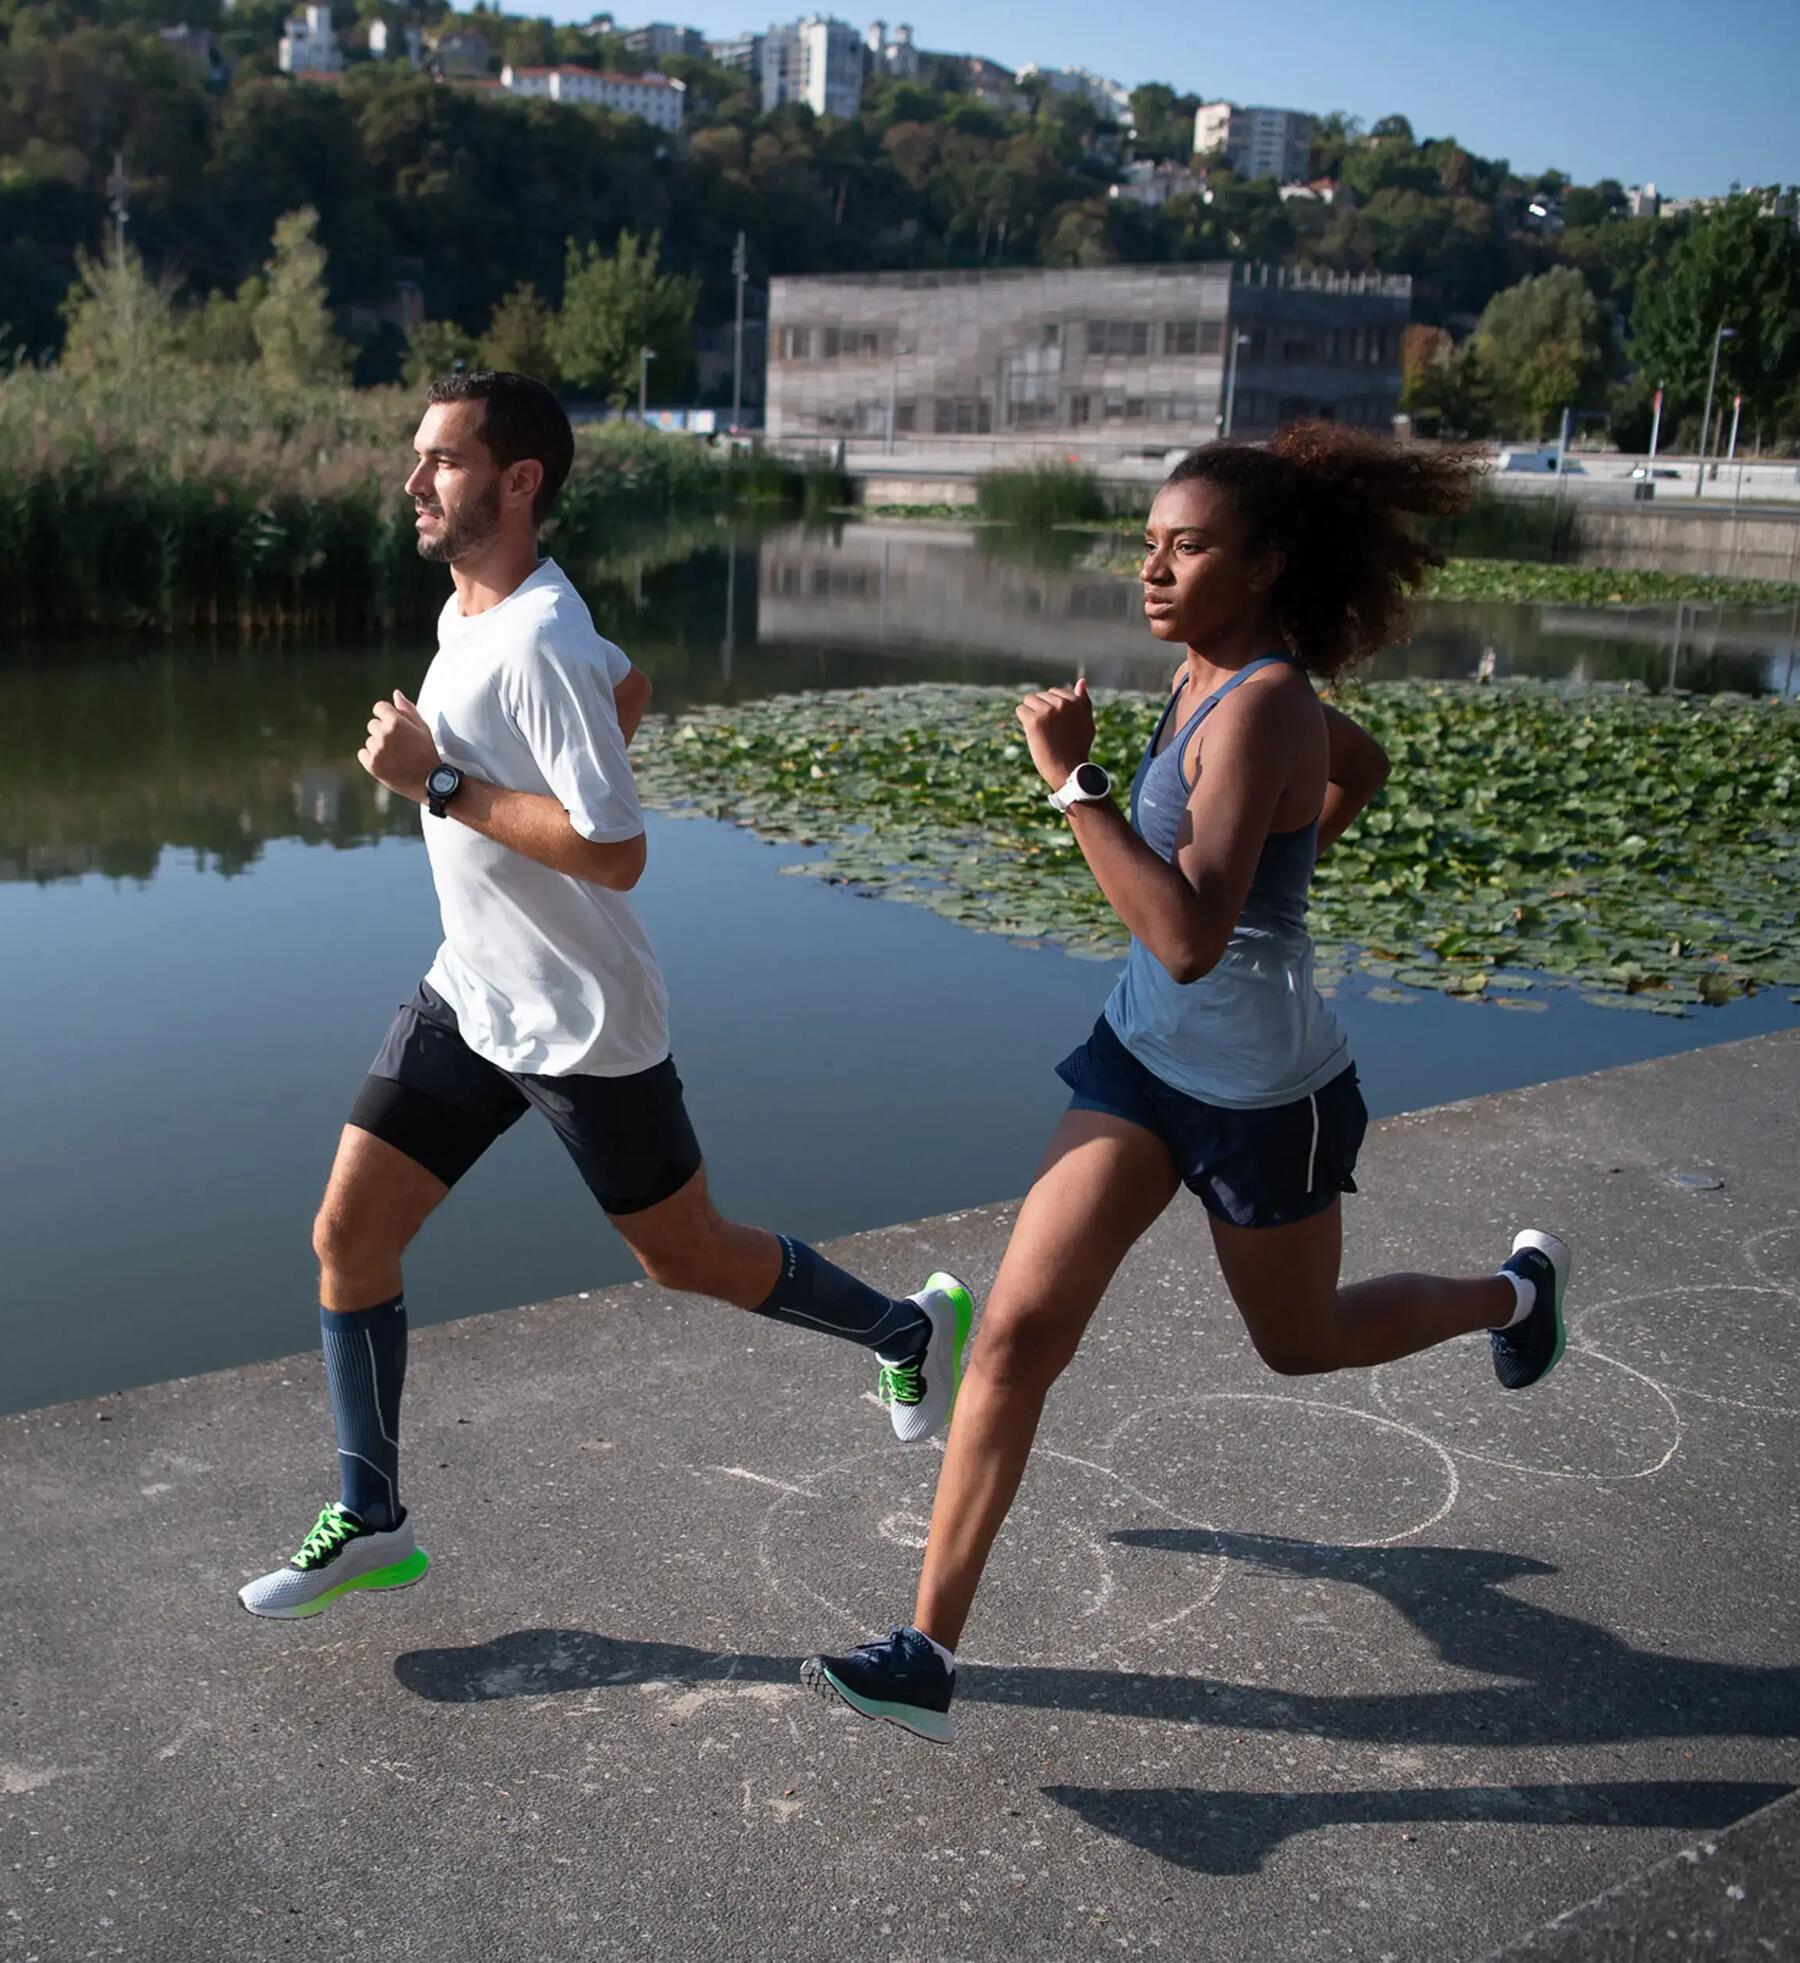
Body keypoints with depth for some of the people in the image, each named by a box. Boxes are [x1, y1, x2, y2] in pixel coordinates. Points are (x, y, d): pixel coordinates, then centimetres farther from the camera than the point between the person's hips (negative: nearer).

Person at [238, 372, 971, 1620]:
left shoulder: (538, 646, -24)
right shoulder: (469, 606, 5)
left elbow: (615, 855, -31)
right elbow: (630, 690, 21)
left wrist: (441, 782, -27)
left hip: (582, 1026, -8)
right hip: (468, 997, 9)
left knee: (686, 1257, 8)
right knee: (347, 1235, 4)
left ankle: (911, 1331, 32)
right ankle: (370, 1524, 18)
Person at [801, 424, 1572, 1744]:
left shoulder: (1262, 706, -26)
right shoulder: (1208, 678, 0)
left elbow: (1190, 939, -36)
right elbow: (1362, 770, 19)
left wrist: (1074, 780, -34)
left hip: (1263, 1095, -7)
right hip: (1143, 1056, 7)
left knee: (1298, 1342, 19)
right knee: (1021, 1332, -4)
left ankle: (1514, 1290, 49)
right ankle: (931, 1656, 3)